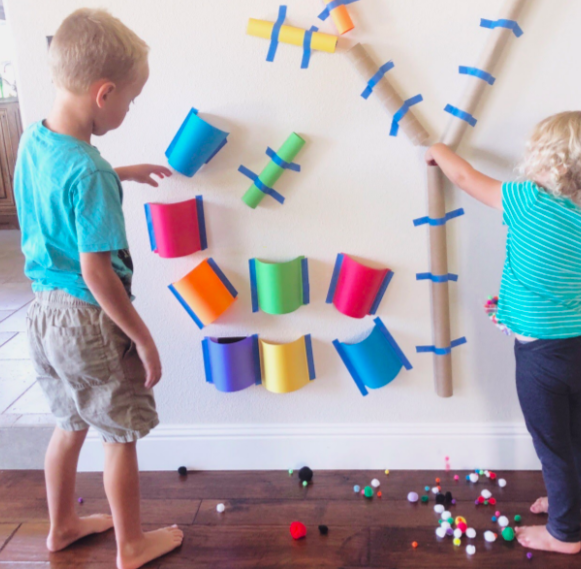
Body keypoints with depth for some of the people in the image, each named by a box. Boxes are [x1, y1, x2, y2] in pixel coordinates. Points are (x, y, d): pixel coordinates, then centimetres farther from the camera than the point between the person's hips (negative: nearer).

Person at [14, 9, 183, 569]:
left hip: (44, 309, 8)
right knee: (121, 435, 12)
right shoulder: (88, 171, -27)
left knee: (69, 424, 26)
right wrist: (144, 339, -16)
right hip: (88, 321, -8)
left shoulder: (33, 140, -1)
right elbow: (97, 274, -25)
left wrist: (121, 174, 21)